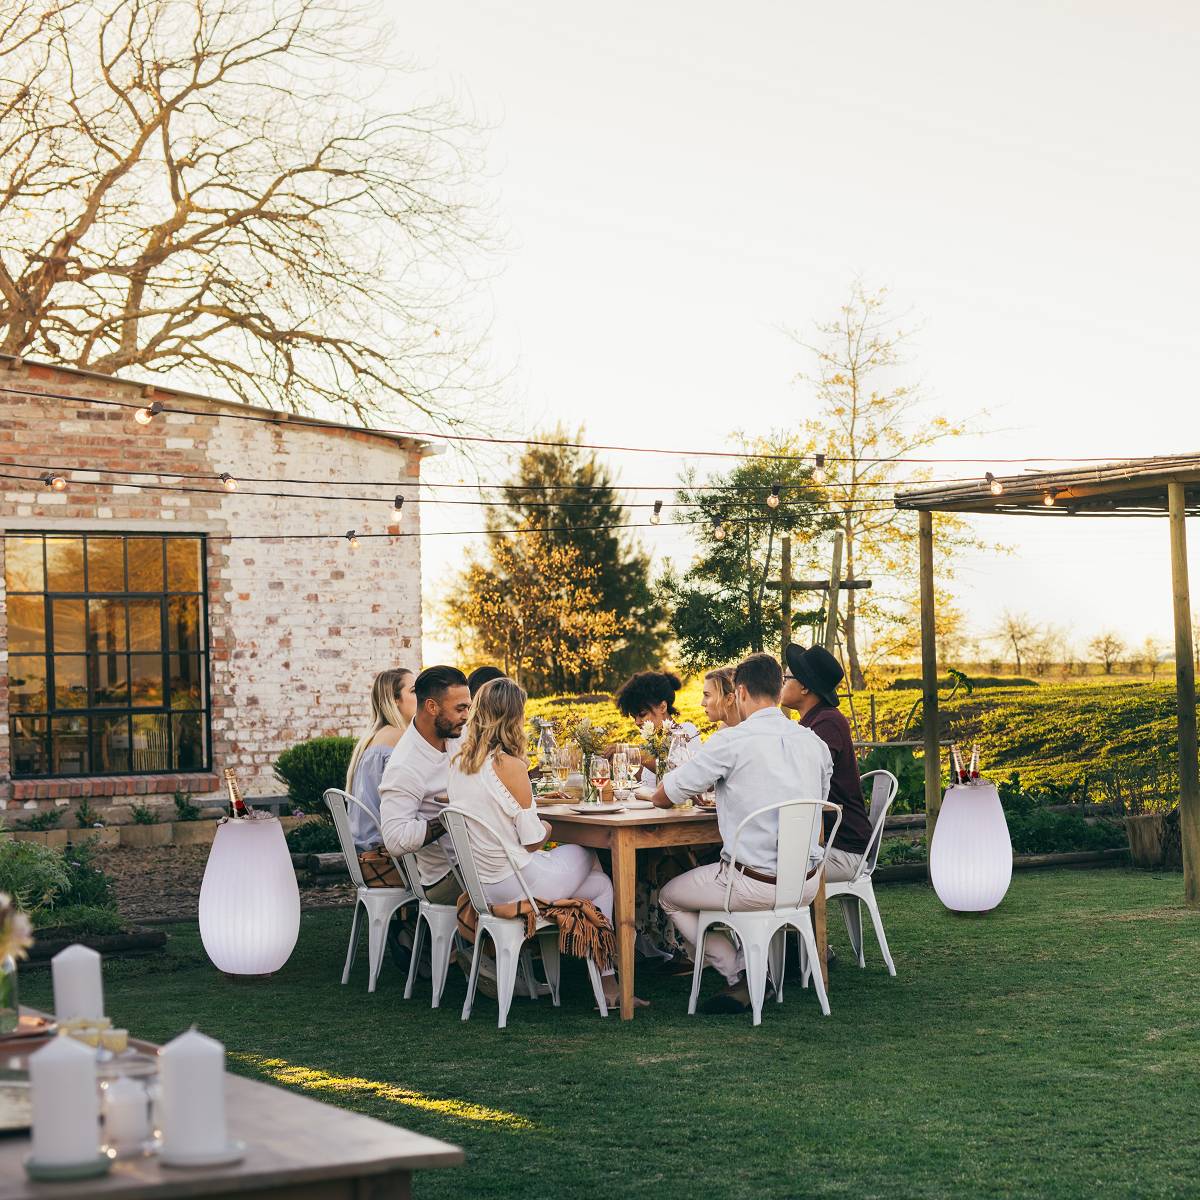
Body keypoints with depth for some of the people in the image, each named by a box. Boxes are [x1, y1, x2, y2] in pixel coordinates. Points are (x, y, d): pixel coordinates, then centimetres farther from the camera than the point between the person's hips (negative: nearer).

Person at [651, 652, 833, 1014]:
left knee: (670, 897, 19)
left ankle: (741, 979, 12)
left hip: (756, 883, -6)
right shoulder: (814, 743, 4)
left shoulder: (731, 742, -14)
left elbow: (662, 797, -6)